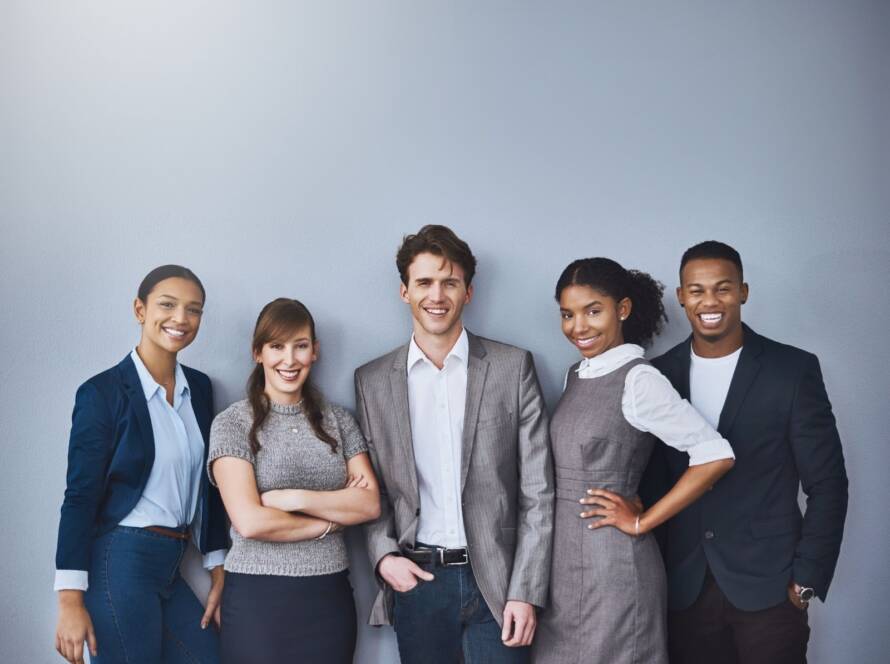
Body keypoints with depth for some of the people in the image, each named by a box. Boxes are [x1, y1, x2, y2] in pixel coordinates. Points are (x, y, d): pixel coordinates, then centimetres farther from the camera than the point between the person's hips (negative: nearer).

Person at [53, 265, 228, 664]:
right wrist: (70, 600, -14)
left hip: (176, 568, 6)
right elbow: (80, 496, -11)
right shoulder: (103, 392, -10)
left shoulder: (199, 387, 8)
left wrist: (218, 571, 11)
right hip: (121, 564, -6)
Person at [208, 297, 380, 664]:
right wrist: (333, 517, -5)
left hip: (330, 594, 3)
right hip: (257, 597, -3)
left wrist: (296, 498, -13)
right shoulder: (232, 423, -4)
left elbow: (370, 503, -1)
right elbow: (250, 522, -14)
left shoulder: (338, 420, 7)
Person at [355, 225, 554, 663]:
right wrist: (383, 556, -6)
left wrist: (526, 592, -7)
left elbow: (537, 491, -2)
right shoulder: (372, 380, 6)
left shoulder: (513, 367, 0)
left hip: (497, 580, -1)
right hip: (416, 581, 2)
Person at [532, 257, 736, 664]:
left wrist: (643, 522, -15)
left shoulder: (637, 380, -14)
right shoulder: (576, 376, 9)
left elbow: (716, 456, -21)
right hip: (563, 562, 7)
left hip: (613, 565, -7)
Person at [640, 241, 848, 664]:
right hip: (684, 590, 3)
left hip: (768, 589, -2)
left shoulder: (794, 370, -4)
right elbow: (653, 479, 10)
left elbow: (827, 484, -3)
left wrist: (806, 581, -7)